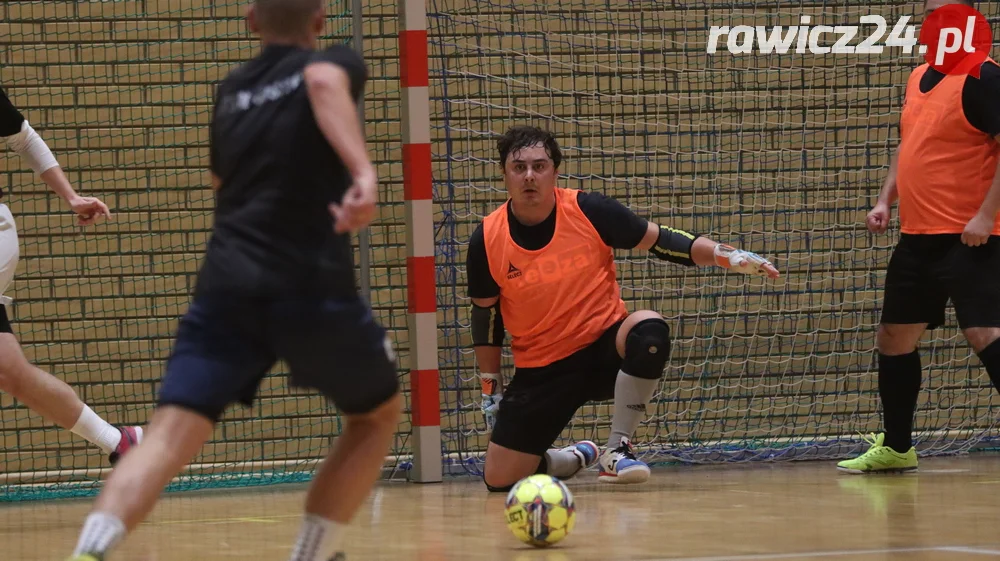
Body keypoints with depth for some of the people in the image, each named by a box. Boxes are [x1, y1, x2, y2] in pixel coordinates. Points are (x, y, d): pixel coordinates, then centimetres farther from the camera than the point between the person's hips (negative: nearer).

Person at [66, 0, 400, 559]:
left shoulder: (231, 91, 22)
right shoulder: (335, 62, 7)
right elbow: (324, 81, -20)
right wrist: (363, 171, -34)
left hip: (226, 286, 4)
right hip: (312, 288, -3)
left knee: (170, 436, -9)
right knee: (379, 414, 22)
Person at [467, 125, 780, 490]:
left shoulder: (589, 211, -11)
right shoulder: (487, 240, -9)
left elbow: (658, 240, -2)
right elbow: (486, 316, 5)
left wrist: (726, 256, -14)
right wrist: (490, 390, 8)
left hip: (605, 349, -1)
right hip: (540, 372, 1)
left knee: (649, 329, -35)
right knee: (499, 479, -9)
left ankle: (618, 450, -18)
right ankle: (577, 458, 27)